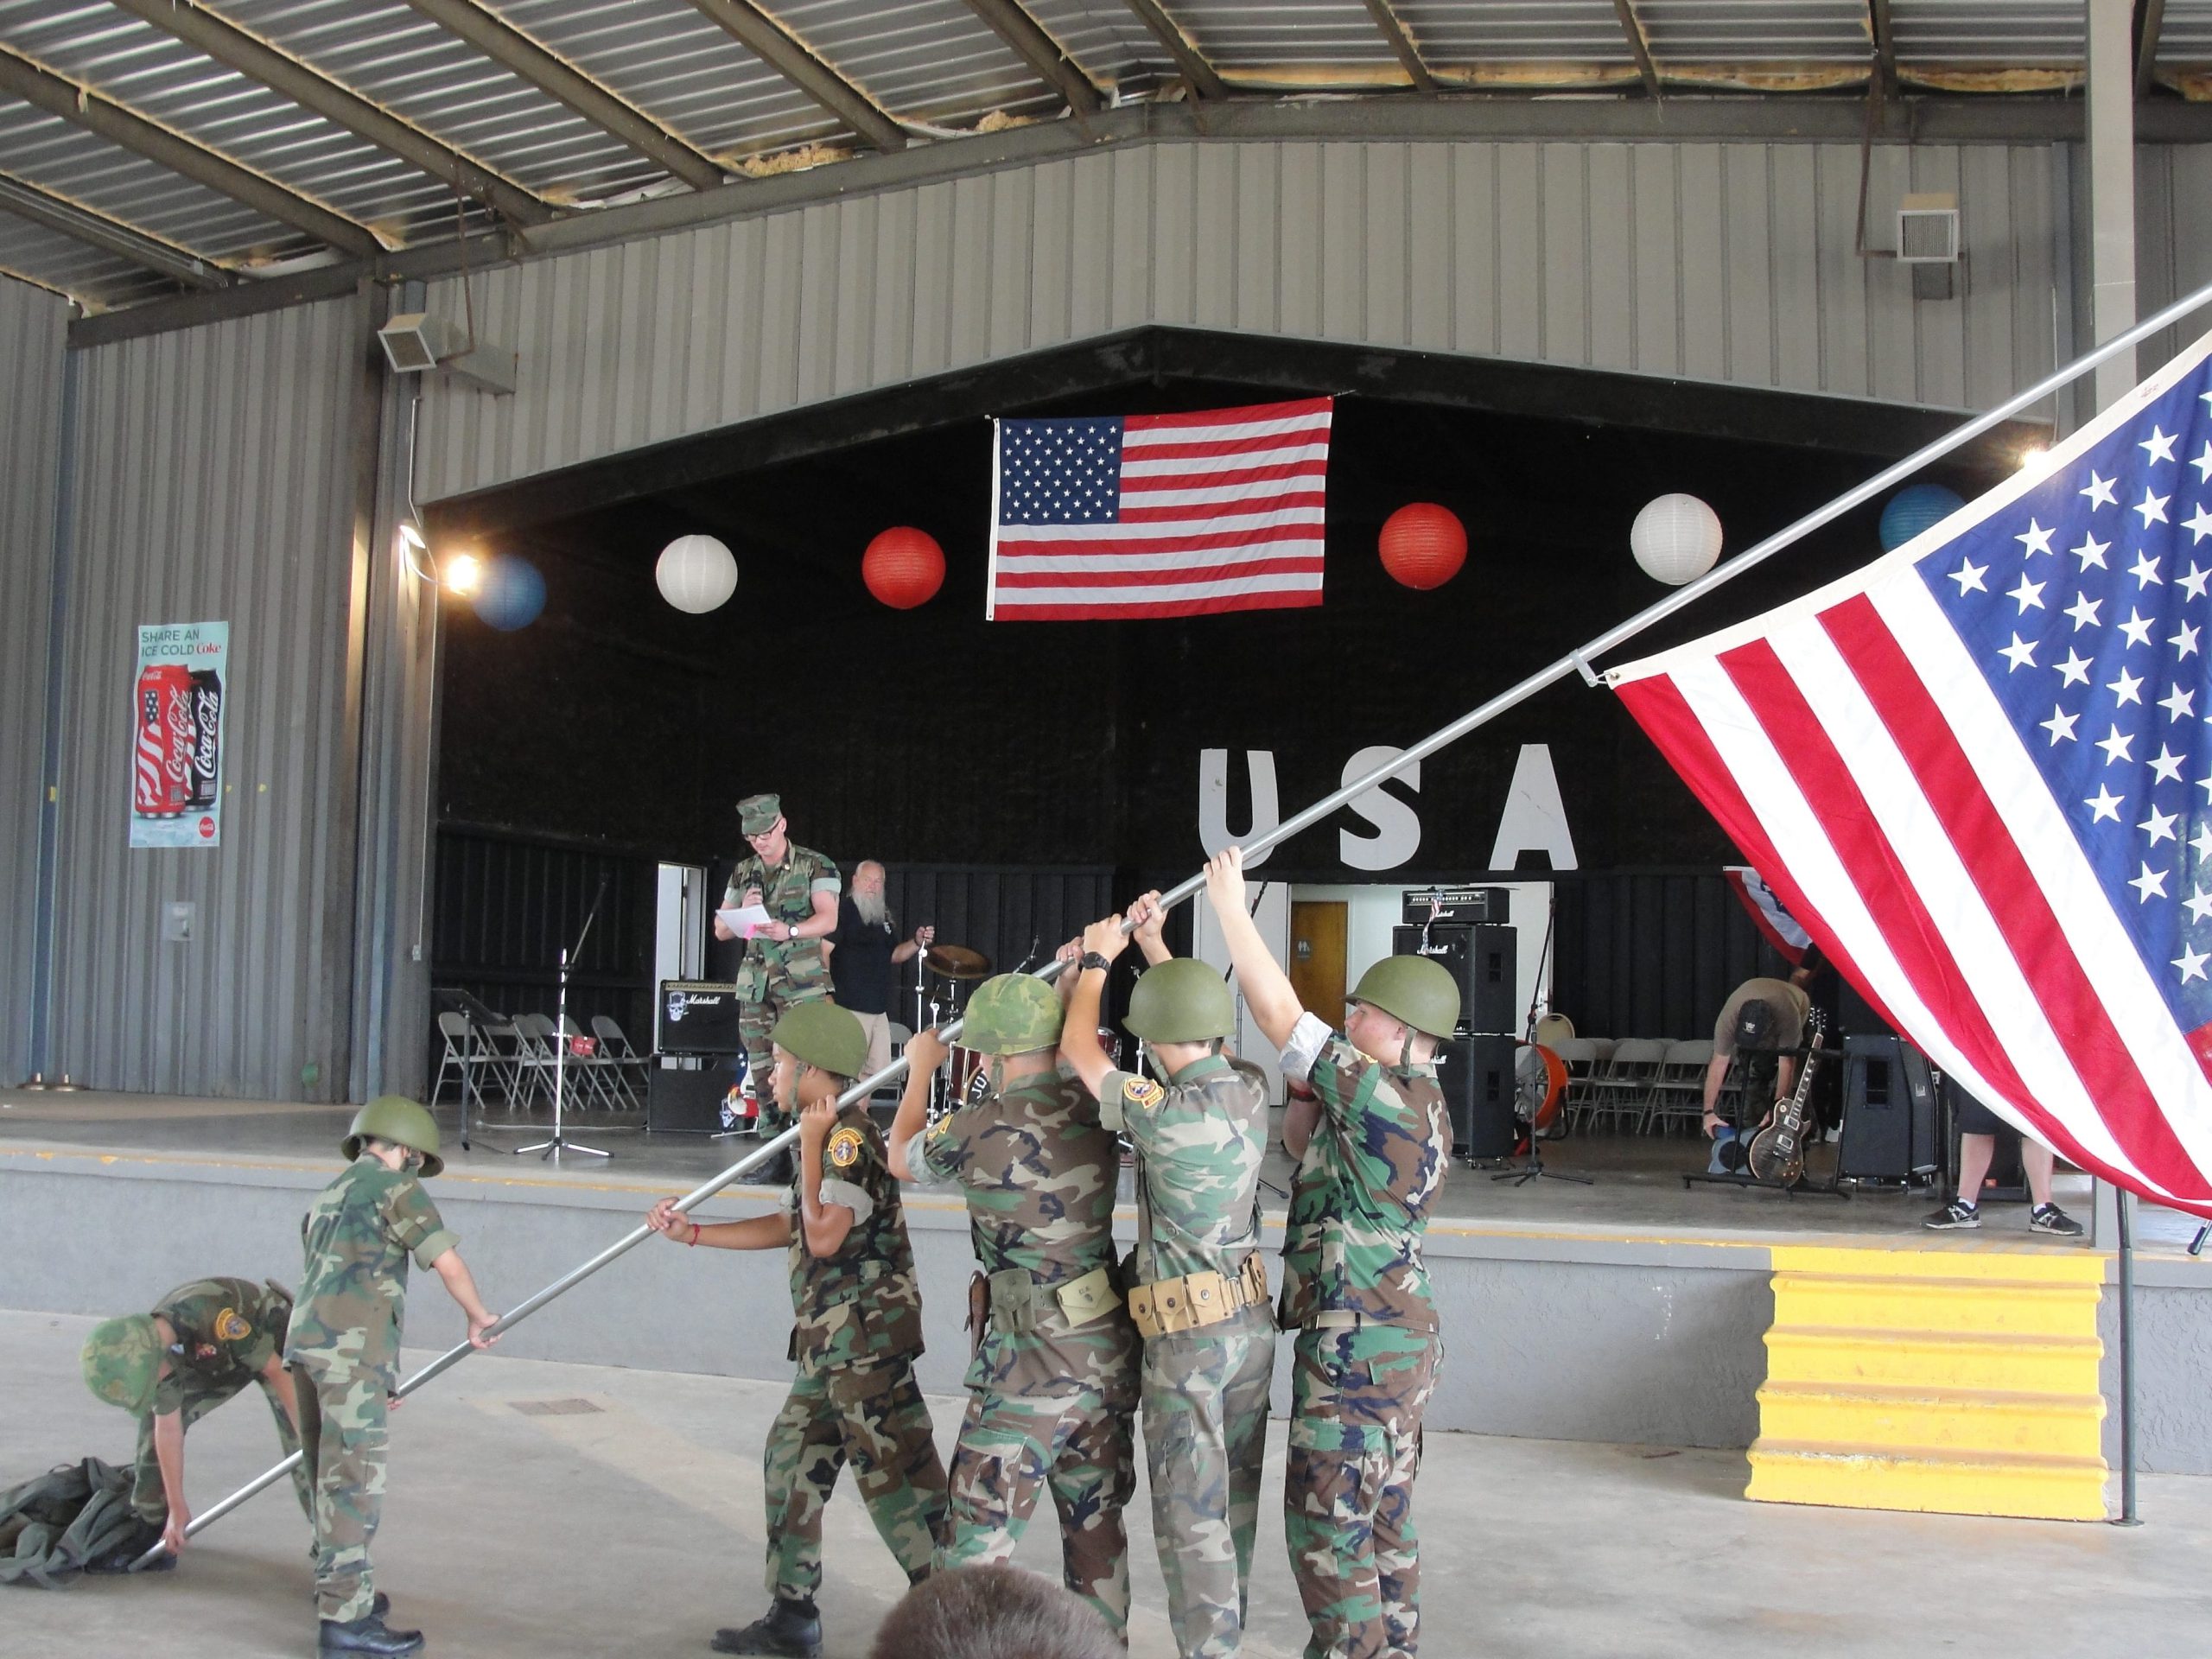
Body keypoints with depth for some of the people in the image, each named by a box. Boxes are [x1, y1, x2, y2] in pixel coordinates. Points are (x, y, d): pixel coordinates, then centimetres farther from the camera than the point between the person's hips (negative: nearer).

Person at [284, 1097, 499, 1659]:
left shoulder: (325, 1199, 27)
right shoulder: (394, 1186, 1)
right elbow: (447, 1261, -5)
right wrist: (479, 1317, 14)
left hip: (305, 1343, 9)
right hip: (352, 1350, -9)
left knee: (330, 1477, 20)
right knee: (354, 1483, -8)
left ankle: (339, 1585, 33)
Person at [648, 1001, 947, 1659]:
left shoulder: (850, 1137, -16)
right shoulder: (832, 1137, 15)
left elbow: (824, 1237, -23)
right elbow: (787, 1227, 25)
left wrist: (811, 1144, -16)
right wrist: (692, 1233, 24)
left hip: (866, 1338, -11)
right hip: (831, 1344, 11)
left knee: (894, 1472, -8)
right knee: (791, 1462, 16)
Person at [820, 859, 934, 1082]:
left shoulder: (884, 916, 17)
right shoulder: (842, 910, -7)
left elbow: (893, 955, 25)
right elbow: (823, 950, -14)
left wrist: (917, 943, 6)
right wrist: (827, 992, -21)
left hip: (878, 1008, 8)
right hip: (848, 1007, -8)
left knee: (877, 1071, 9)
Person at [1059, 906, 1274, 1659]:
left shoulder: (1168, 1115, -22)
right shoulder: (1249, 1092, -3)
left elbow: (1079, 1049, -7)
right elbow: (1203, 1026, 18)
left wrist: (1098, 959, 7)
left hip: (1188, 1337, -7)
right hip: (1251, 1321, 7)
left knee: (1191, 1513, 1)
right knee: (1237, 1500, 17)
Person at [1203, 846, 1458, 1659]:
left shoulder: (1385, 1096, -19)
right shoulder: (1417, 1106, 11)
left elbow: (1279, 1013, -17)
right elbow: (1303, 1145, 19)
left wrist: (1231, 905, -9)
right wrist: (1315, 1088, 3)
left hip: (1357, 1344, -10)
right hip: (1398, 1337, 10)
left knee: (1326, 1523, -2)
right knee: (1383, 1519, 18)